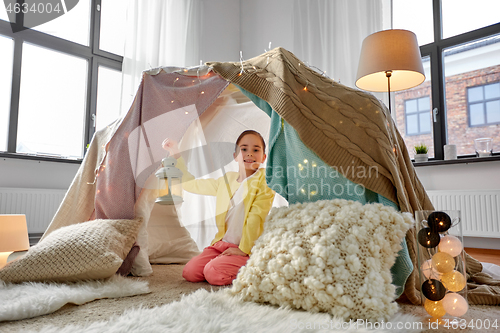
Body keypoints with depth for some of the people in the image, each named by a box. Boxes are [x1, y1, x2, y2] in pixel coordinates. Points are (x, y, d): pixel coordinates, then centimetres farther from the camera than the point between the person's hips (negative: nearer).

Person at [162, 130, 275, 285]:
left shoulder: (264, 181, -6)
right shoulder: (226, 180, 11)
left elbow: (255, 217, -12)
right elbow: (191, 184, 17)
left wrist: (244, 249, -15)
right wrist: (176, 154, 13)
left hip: (248, 249, -5)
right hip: (222, 244, 6)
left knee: (213, 273, -25)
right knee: (190, 272, -10)